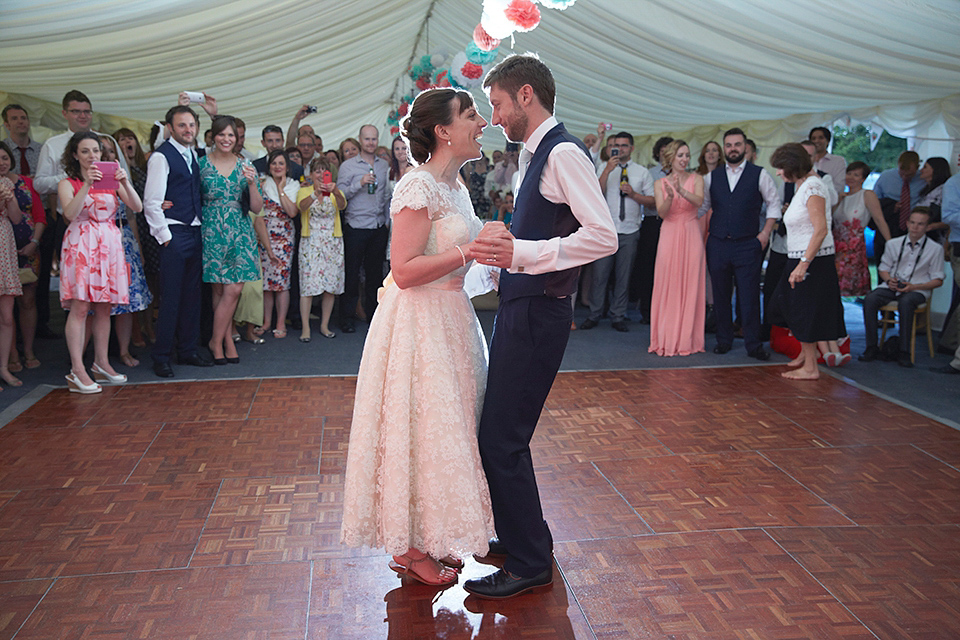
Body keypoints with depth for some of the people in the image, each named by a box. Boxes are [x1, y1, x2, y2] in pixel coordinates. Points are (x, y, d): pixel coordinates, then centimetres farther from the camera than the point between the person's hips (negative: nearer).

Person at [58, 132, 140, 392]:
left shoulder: (111, 180, 13)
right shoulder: (68, 183, 4)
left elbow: (137, 207, 1)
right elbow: (70, 213, -14)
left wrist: (125, 182, -14)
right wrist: (87, 185, -22)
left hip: (109, 244, 4)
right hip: (80, 245, -4)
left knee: (104, 307, 6)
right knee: (80, 307, -10)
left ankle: (101, 363, 17)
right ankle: (77, 371, -9)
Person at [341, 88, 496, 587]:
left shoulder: (455, 186, 12)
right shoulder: (418, 186, -17)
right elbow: (405, 271, -22)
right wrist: (470, 251, -22)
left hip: (450, 318, 10)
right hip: (418, 324, -10)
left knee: (446, 428, 15)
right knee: (421, 430, -1)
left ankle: (433, 537, 30)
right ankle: (408, 548, 16)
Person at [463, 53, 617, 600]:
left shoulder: (563, 152, -14)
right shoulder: (536, 154, 16)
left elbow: (604, 236, -24)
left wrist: (522, 253, -27)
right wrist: (505, 250, 12)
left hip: (539, 313, -10)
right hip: (521, 305, 10)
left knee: (502, 439, -6)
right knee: (499, 430, 18)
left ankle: (530, 564, 10)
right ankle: (523, 537, 35)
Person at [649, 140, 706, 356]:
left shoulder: (696, 179, 6)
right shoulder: (660, 183, 6)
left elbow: (699, 201, -13)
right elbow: (662, 213, -6)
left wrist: (682, 191, -31)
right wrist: (670, 197, -26)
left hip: (691, 237, 0)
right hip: (669, 237, 0)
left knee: (691, 287, 1)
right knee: (667, 288, -1)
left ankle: (687, 340, 9)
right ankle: (666, 340, 7)